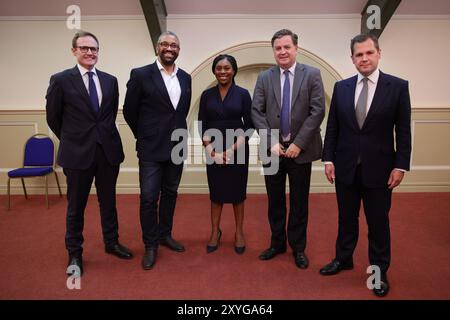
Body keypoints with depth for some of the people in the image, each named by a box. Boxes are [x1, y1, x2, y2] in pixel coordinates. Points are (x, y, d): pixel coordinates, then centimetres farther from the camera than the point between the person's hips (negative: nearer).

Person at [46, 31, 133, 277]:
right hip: (78, 153, -3)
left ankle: (111, 243, 33)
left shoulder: (110, 80, 5)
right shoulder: (60, 80, -4)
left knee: (108, 201, 15)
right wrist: (73, 139, 9)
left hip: (108, 150, 3)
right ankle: (75, 253, 27)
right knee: (76, 206, 10)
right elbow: (53, 117, 2)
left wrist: (104, 134, 14)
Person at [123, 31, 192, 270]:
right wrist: (144, 135, 6)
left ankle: (165, 235, 32)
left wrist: (177, 132, 15)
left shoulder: (185, 78, 8)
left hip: (177, 147, 5)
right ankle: (150, 245, 17)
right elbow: (129, 110, 0)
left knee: (170, 194, 15)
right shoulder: (141, 75, -6)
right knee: (149, 197, 1)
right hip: (151, 148, -4)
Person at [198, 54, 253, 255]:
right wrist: (210, 150, -10)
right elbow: (202, 126, 3)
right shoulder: (207, 95, 4)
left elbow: (249, 126, -4)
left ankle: (239, 232, 23)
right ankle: (215, 232, 24)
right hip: (213, 151, 2)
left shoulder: (242, 94, -2)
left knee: (237, 191, 8)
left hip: (238, 150, -1)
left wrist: (232, 150, -12)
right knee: (216, 191, 9)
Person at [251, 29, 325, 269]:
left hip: (300, 149, -1)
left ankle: (298, 248, 25)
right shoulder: (264, 77, 5)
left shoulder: (312, 75, -1)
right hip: (273, 149, 2)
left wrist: (298, 143, -13)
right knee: (275, 201, 11)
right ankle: (277, 243, 29)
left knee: (299, 202, 8)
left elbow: (318, 111, -7)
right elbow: (257, 112, 0)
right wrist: (271, 142, -11)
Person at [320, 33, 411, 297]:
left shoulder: (398, 86, -4)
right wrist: (329, 159, 1)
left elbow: (404, 131, -4)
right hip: (346, 167, 2)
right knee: (347, 218, 17)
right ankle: (343, 259, 37)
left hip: (379, 169, -2)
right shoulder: (341, 87, 3)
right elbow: (332, 127, 5)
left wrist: (400, 166, -8)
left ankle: (379, 271, 29)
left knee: (378, 222, 11)